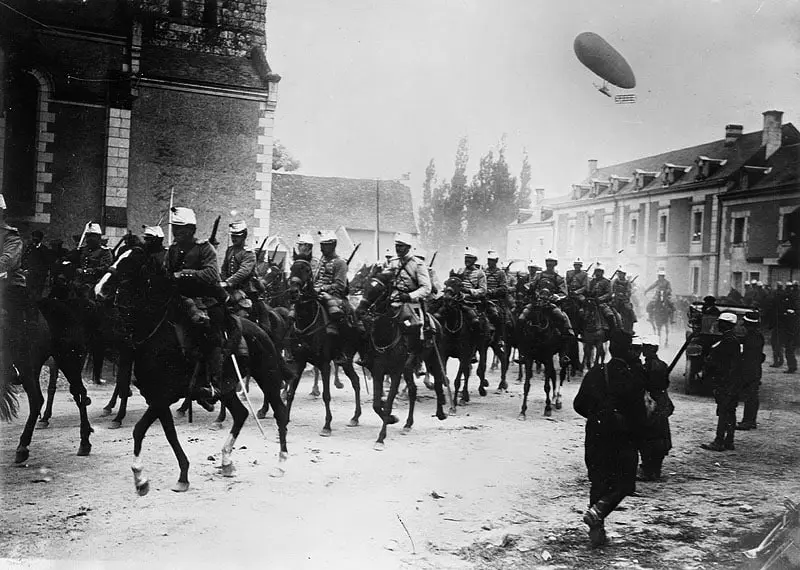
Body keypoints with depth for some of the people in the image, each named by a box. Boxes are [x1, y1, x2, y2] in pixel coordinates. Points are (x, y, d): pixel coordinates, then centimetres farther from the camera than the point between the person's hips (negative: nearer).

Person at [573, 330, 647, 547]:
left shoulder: (594, 373, -2)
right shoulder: (633, 379, -13)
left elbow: (578, 405, 2)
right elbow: (640, 415, -12)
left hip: (595, 437, 4)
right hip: (622, 440, -4)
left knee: (599, 482, 15)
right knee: (623, 483, 10)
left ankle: (597, 529, 16)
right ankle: (596, 511, -12)